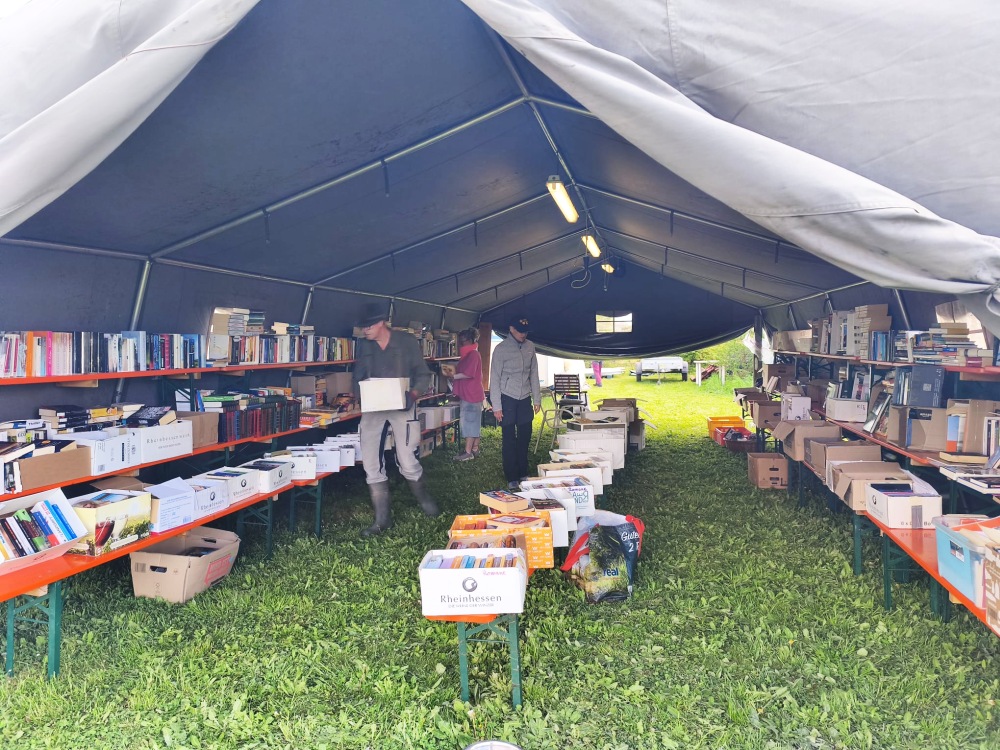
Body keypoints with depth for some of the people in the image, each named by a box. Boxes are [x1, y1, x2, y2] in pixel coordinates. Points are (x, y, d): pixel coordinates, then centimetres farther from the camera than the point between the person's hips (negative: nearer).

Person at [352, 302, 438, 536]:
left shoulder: (407, 342, -3)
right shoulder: (363, 346, 5)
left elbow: (423, 374, 2)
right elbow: (357, 379, 13)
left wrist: (413, 394, -16)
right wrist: (361, 399, -7)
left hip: (401, 407, -3)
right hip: (372, 409, 3)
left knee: (408, 462, -4)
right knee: (371, 464, -3)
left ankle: (424, 499, 28)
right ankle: (382, 519, 9)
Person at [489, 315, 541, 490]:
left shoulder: (530, 347, 4)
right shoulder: (501, 349, -11)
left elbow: (533, 374, 11)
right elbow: (495, 378, -10)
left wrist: (537, 399, 9)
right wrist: (497, 406, -12)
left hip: (525, 398, 4)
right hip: (507, 398, -4)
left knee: (525, 437, 8)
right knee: (509, 439, 0)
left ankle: (523, 474, 21)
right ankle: (511, 478, 8)